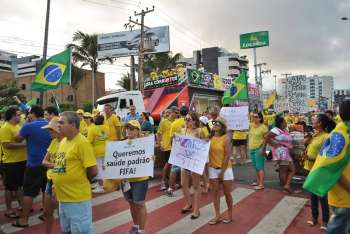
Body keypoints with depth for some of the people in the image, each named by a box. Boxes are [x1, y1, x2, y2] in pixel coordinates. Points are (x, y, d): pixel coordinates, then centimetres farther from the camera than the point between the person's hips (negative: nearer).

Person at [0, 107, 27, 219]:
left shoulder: (17, 126, 11)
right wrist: (23, 144, -22)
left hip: (21, 160, 8)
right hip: (11, 162, -8)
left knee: (19, 185, 18)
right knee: (10, 187, 4)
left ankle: (21, 205, 30)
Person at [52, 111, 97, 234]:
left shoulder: (82, 142, -18)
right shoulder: (63, 141, 7)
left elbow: (93, 171, -19)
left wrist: (80, 181, -2)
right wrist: (58, 181, 8)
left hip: (77, 198, -8)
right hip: (63, 197, 8)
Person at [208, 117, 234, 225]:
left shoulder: (226, 139, -13)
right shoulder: (210, 138, 1)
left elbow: (227, 156, -14)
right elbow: (207, 152, 4)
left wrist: (222, 172, -14)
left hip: (225, 169, -4)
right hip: (213, 169, 5)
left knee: (227, 193, 9)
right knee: (215, 192, 9)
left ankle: (229, 214, 28)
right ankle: (217, 216, 21)